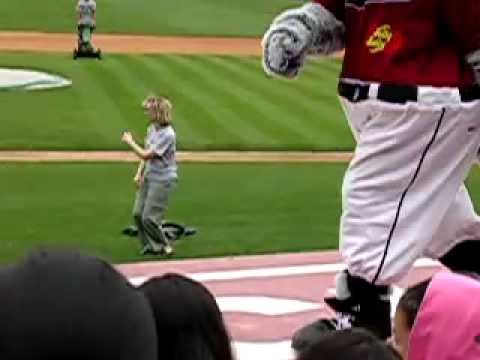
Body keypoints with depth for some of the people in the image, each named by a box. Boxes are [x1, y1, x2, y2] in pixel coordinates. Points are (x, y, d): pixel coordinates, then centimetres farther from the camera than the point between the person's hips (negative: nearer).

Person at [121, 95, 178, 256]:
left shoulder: (167, 135, -23)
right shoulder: (152, 129, 4)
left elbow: (146, 155, -24)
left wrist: (130, 142, -11)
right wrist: (139, 173, 4)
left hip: (163, 180, -8)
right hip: (149, 176, 8)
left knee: (149, 218, -8)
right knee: (137, 213, 8)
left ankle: (163, 246, 14)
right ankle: (149, 244, 25)